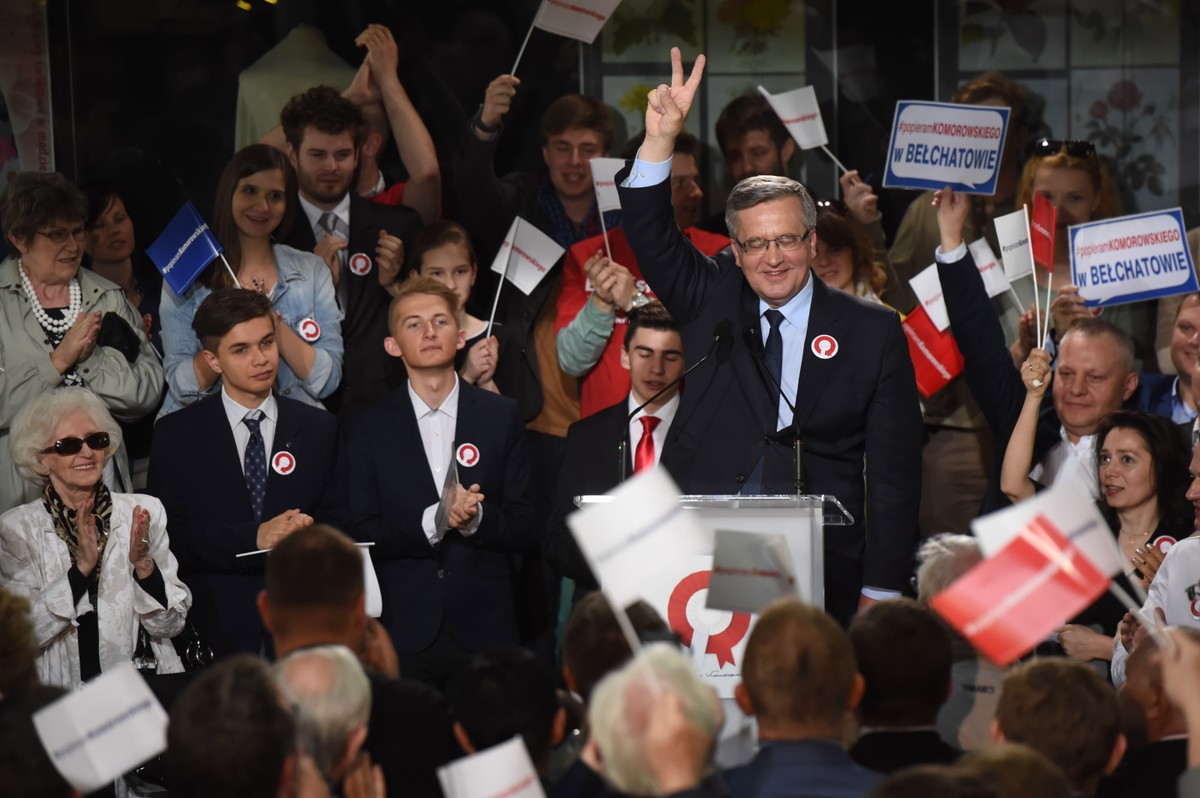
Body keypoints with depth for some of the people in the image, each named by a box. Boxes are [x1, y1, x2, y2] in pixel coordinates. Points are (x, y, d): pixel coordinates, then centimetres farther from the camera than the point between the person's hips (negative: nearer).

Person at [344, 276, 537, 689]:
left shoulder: (501, 416, 8)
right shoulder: (368, 428, 7)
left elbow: (525, 527, 6)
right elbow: (361, 535, 0)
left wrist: (477, 517, -14)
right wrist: (433, 521, -14)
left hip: (485, 631, 1)